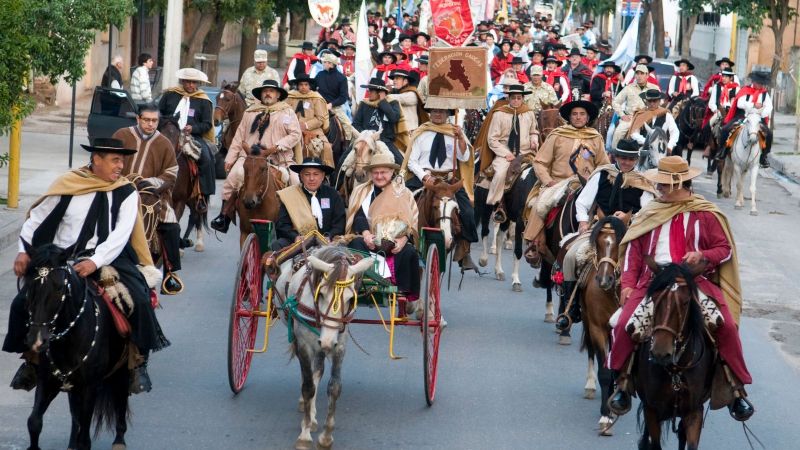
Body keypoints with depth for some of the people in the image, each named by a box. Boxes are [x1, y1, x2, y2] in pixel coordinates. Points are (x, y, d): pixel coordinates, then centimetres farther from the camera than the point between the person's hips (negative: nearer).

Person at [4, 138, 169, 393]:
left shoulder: (126, 193, 4)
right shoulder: (67, 185, 5)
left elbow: (121, 234, -9)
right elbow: (36, 219, 14)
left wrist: (95, 262, -24)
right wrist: (24, 251, -1)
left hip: (108, 258, 0)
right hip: (60, 258, 1)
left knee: (139, 298, -26)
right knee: (24, 301, -18)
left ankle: (138, 362, -7)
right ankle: (32, 358, 7)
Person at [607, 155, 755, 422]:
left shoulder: (706, 215, 7)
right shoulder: (650, 213, 15)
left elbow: (725, 248, 7)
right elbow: (634, 249, 14)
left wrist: (703, 256, -14)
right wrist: (628, 283, 2)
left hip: (697, 281, -2)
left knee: (726, 325, -21)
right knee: (625, 323, -20)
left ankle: (736, 388, -6)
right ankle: (622, 382, 1)